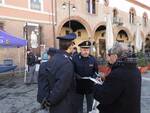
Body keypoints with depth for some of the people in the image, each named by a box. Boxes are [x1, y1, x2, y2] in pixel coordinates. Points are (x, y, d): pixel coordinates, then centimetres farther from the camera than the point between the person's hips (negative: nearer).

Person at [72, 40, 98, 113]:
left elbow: (96, 70, 7)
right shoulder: (75, 58, -9)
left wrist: (93, 77, -10)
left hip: (90, 86, 2)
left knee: (90, 104, 17)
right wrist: (76, 75, -22)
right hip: (79, 86, -1)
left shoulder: (92, 59, -2)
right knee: (79, 104, 14)